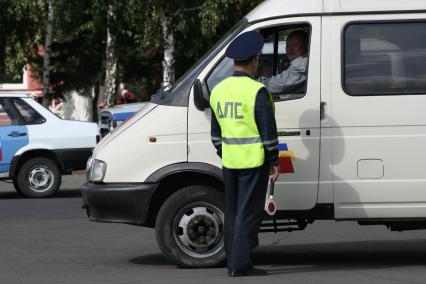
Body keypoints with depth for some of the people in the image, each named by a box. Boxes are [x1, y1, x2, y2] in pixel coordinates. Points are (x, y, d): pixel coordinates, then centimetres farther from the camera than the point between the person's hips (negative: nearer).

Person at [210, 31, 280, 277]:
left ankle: (233, 262, 17)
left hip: (230, 162, 7)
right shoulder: (257, 91, -15)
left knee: (233, 211, 13)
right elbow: (269, 130, -14)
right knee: (248, 213, -4)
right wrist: (274, 160, -7)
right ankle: (240, 264, -5)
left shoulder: (218, 90, 8)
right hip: (254, 161, -7)